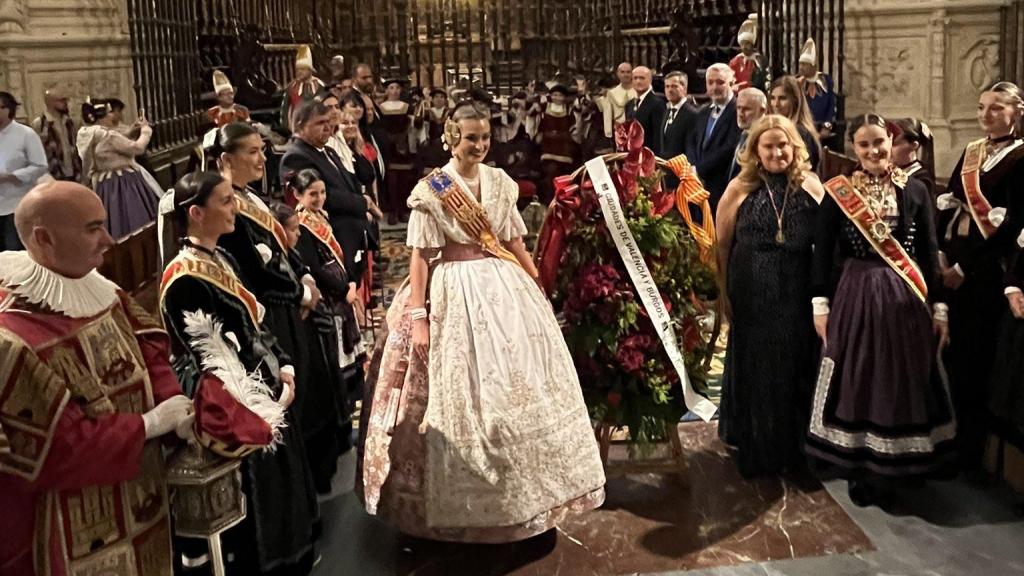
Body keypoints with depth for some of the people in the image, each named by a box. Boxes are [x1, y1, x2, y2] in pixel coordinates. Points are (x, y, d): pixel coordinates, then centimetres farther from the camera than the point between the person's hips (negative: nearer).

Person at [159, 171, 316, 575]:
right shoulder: (185, 280, -21)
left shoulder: (222, 259, 7)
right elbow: (211, 362, -21)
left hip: (268, 392, 9)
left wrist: (284, 368, 1)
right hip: (242, 411, -9)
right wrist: (261, 399, -17)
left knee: (283, 482, 20)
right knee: (259, 494, 5)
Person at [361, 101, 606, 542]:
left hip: (507, 287, 5)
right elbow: (421, 256, -9)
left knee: (522, 383, 9)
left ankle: (522, 488, 27)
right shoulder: (431, 190, -7)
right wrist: (417, 316, -14)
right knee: (468, 390, 2)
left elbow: (515, 242, 13)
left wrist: (538, 288, 13)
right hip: (458, 293, -5)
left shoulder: (500, 182, 7)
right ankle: (473, 498, 19)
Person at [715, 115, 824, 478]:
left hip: (799, 298, 1)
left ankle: (795, 448, 32)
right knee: (756, 375, 10)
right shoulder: (740, 188, -3)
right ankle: (757, 452, 27)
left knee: (797, 373, 12)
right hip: (752, 300, -1)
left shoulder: (811, 185, 1)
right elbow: (721, 246, 0)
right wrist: (724, 295, -4)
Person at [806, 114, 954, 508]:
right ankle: (861, 472, 18)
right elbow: (822, 251, 0)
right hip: (856, 295, -1)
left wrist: (938, 306, 4)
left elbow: (929, 253, 5)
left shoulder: (915, 191, 3)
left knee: (901, 383, 8)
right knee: (856, 383, 5)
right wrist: (820, 304, -4)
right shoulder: (838, 192, -1)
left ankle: (891, 472, 22)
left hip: (905, 298, 2)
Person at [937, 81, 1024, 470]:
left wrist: (966, 268, -13)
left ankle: (970, 449, 15)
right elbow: (948, 202, 9)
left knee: (975, 353, 2)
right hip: (951, 262, 6)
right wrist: (940, 252, -5)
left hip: (987, 269, -6)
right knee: (951, 347, 10)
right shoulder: (971, 152, 13)